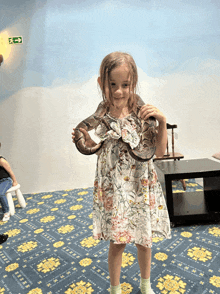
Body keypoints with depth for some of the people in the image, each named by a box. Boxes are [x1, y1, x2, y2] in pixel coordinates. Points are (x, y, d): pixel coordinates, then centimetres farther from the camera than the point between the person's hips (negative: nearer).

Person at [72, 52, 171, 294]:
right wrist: (89, 144, -15)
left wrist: (161, 121, -17)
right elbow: (106, 149, 2)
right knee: (117, 242, 11)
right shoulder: (102, 118, -7)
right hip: (114, 189, -1)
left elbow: (159, 151, -6)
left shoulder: (142, 114, -8)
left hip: (142, 188, 1)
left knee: (144, 240, 18)